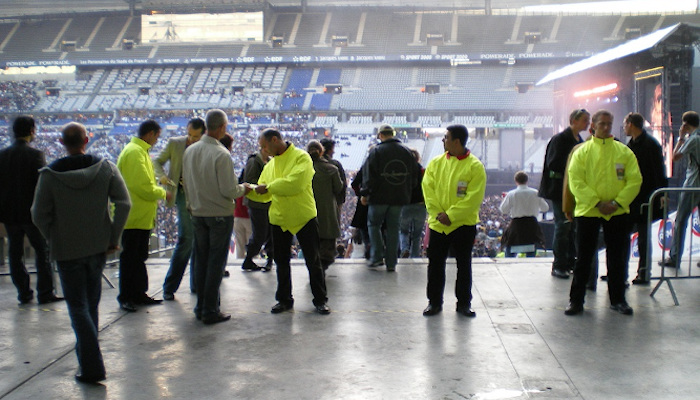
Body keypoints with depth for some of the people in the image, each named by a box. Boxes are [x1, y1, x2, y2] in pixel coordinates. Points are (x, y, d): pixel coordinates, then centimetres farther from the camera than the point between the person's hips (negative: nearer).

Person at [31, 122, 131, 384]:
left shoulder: (50, 175, -11)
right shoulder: (106, 168, -6)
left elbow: (39, 215, -8)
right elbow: (124, 204, -10)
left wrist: (53, 240, 7)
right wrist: (114, 237, -3)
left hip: (67, 250, -3)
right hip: (99, 246, 3)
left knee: (78, 308, 3)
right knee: (92, 303, 19)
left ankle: (92, 367, -1)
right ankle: (87, 352, 33)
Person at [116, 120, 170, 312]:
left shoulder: (139, 151, 15)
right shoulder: (134, 152, -18)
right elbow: (143, 186, -23)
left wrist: (158, 191, 11)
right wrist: (163, 194, -9)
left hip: (141, 216, 10)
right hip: (134, 216, -10)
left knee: (139, 257, 15)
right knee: (130, 257, -1)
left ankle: (138, 294, 23)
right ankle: (125, 297, 8)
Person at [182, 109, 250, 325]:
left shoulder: (190, 151, 1)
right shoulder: (221, 154, -19)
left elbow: (187, 184, 10)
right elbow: (229, 190, -18)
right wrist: (243, 188, 2)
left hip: (198, 214, 6)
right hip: (220, 214, -6)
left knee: (201, 261, 14)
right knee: (216, 263, 2)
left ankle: (200, 307, 21)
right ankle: (210, 311, 7)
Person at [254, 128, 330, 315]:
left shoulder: (301, 157, -11)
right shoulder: (270, 165, 11)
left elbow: (295, 183, -26)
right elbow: (265, 193, 12)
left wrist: (268, 186, -18)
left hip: (304, 218, -6)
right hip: (279, 220, 6)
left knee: (313, 261, 2)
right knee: (281, 262, 13)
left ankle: (320, 300, 13)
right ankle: (284, 300, 25)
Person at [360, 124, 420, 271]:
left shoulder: (376, 151, -8)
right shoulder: (406, 151, 6)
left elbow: (369, 174, -10)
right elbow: (415, 174, 11)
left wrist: (365, 193, -3)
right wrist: (407, 191, 19)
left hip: (379, 197, -4)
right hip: (399, 198, 4)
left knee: (374, 224, 12)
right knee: (393, 228, 8)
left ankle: (377, 257, 1)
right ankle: (391, 262, 9)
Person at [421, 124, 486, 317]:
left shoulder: (475, 166, -9)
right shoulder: (436, 162, 3)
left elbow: (474, 197, -14)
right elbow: (428, 189, 0)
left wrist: (451, 215, -18)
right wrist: (437, 213, -12)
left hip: (463, 224, -3)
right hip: (438, 224, 3)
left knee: (464, 265, 9)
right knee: (435, 264, 8)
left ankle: (464, 303, 21)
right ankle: (434, 302, 20)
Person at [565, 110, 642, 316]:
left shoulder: (624, 152, 4)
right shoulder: (582, 151, 0)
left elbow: (635, 180, 0)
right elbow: (576, 182, -7)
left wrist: (617, 202, -13)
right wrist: (597, 203, -15)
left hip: (618, 213, 2)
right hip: (587, 212, -1)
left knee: (617, 258, 9)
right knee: (583, 258, 3)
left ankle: (618, 299, 22)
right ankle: (576, 300, 12)